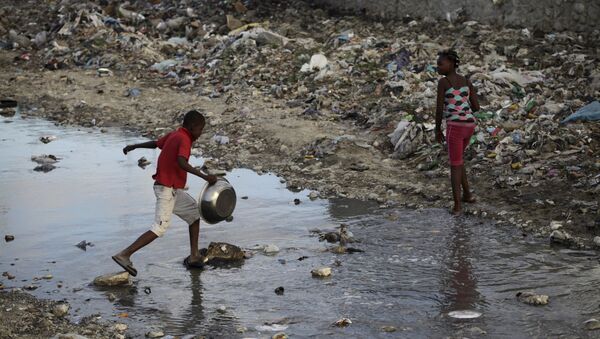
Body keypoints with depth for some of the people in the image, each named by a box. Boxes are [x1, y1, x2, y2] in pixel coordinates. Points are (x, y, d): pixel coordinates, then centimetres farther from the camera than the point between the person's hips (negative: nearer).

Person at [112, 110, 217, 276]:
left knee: (195, 212, 16)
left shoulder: (173, 135, 11)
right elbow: (181, 163, -34)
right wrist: (205, 177, -36)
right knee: (159, 229, -14)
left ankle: (194, 256, 15)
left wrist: (134, 146, 44)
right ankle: (124, 255, -18)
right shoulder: (184, 139, -17)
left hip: (172, 189, 10)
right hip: (167, 189, -10)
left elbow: (155, 143, 28)